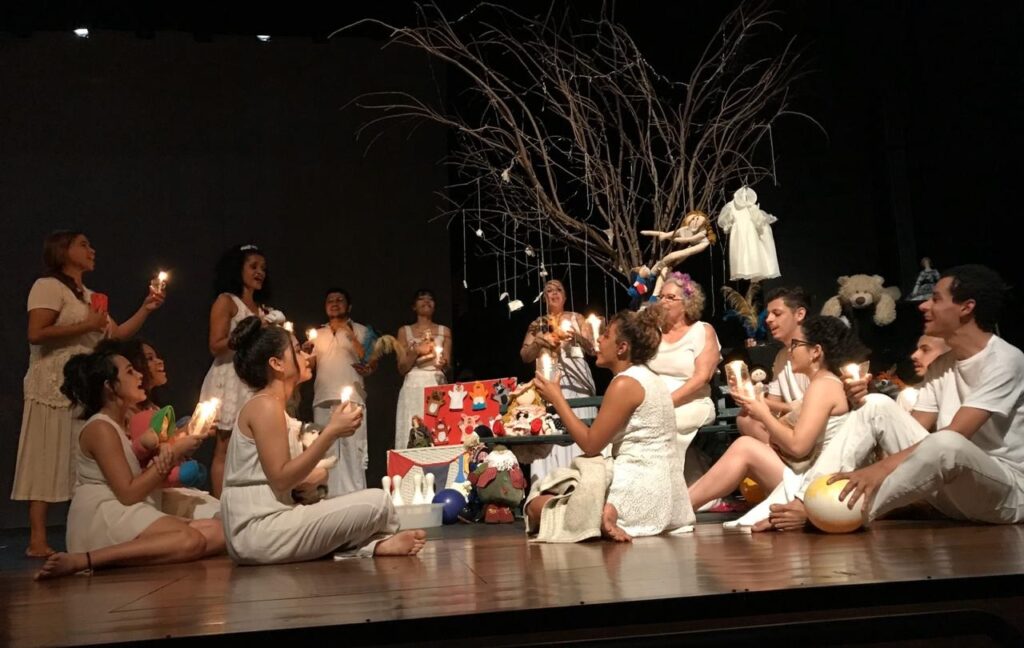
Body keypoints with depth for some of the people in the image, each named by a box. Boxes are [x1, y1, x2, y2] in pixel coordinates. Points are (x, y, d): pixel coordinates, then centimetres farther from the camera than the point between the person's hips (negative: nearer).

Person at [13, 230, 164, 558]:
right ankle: (37, 541, -7)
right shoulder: (48, 286, -4)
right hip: (55, 386, -8)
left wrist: (146, 309, 7)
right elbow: (36, 334, -17)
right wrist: (86, 325, -14)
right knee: (48, 460, -8)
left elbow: (118, 334, 16)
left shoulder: (90, 296, 21)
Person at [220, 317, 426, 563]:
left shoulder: (270, 407, 17)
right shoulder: (265, 406, -12)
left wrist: (313, 477, -5)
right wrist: (332, 432, -20)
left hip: (266, 528, 10)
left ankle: (372, 545, -5)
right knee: (377, 502, -17)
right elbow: (281, 479, -20)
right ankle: (379, 543, 9)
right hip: (260, 531, -10)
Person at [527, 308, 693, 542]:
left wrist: (557, 399, -6)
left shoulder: (625, 383, -16)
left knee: (536, 506, 1)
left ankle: (604, 518, -13)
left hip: (640, 492, -10)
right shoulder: (646, 377, 13)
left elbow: (590, 445, -13)